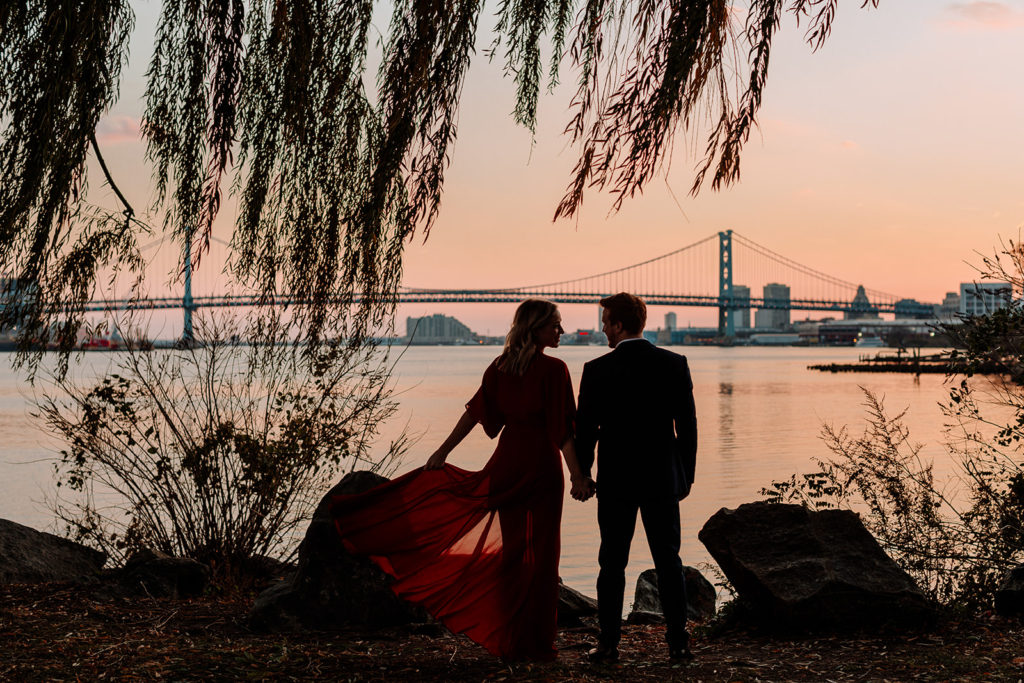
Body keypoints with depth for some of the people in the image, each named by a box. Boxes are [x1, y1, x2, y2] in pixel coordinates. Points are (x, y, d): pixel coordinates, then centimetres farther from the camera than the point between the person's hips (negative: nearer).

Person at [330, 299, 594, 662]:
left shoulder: (500, 366, 6)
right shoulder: (553, 370, -11)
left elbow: (475, 411, 7)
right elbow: (561, 430, -14)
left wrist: (443, 451, 12)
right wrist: (577, 475, -12)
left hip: (507, 461, 5)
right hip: (542, 465, -5)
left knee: (512, 547, 12)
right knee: (542, 550, 3)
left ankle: (508, 639, 15)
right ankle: (536, 641, 8)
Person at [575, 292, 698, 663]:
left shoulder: (597, 370, -9)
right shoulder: (675, 364, -2)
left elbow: (585, 429, -4)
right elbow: (687, 424, 1)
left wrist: (580, 476, 8)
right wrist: (687, 474, 10)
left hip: (616, 482, -2)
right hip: (663, 480, 2)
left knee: (612, 564, 6)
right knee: (668, 562, 9)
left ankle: (608, 643, 8)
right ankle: (677, 641, 10)